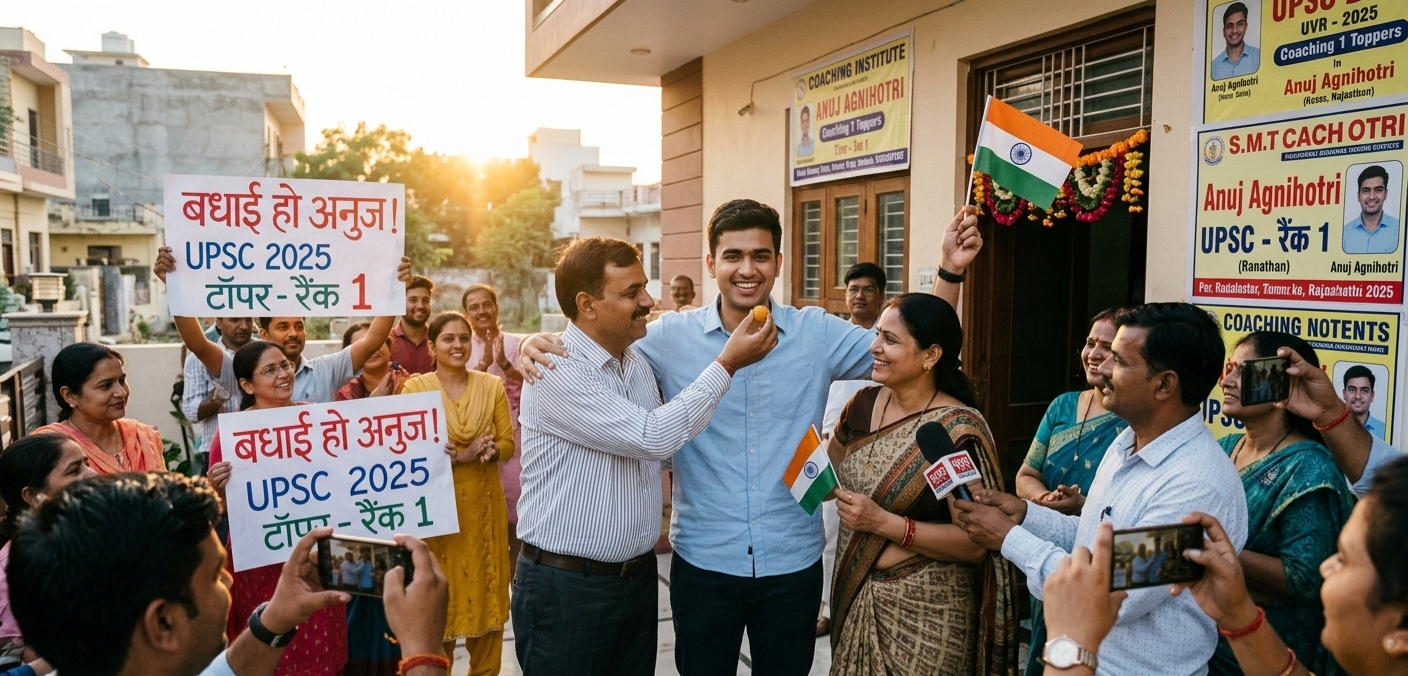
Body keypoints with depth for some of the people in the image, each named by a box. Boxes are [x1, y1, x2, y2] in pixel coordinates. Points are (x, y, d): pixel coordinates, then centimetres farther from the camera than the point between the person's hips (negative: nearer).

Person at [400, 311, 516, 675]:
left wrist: (491, 451, -19)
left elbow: (508, 444, 3)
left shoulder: (492, 386, 3)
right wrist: (464, 455, -21)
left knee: (486, 589, 9)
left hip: (484, 503, 2)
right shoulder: (414, 387, -4)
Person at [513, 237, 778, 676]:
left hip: (639, 576, 7)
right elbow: (652, 438, -24)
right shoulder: (556, 372, -19)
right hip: (566, 585, -7)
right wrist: (728, 364, -19)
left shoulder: (640, 360, 6)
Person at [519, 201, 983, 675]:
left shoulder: (817, 334, -3)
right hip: (702, 563, 0)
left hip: (793, 564, 1)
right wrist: (537, 344, -20)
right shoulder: (672, 338, -7)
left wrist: (950, 271, -9)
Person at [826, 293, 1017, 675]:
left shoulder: (959, 431, -17)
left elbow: (977, 543, -19)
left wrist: (885, 522, -25)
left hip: (924, 613, -6)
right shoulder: (863, 404, 1)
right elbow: (829, 476, 14)